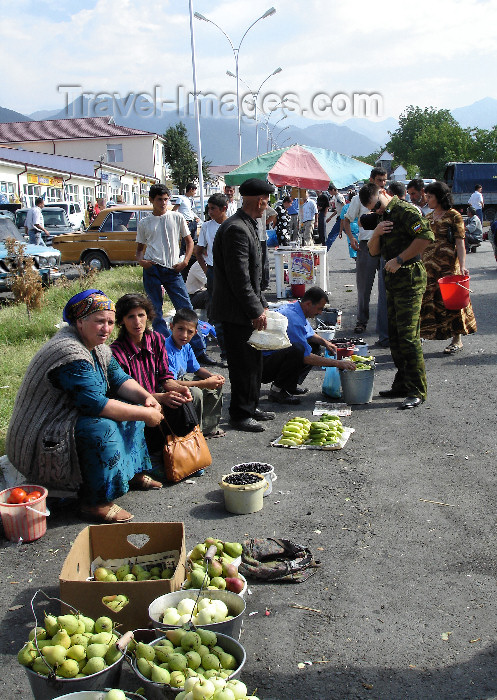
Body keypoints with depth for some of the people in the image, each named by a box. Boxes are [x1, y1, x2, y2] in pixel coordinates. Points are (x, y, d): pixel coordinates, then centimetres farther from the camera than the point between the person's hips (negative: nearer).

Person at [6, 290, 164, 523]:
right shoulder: (70, 353, -27)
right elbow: (95, 404, -32)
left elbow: (119, 378, 9)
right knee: (102, 427, -33)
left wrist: (145, 396, -11)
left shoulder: (96, 346, 4)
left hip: (67, 420, 10)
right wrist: (145, 414, -26)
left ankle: (133, 473, 14)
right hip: (41, 442, -10)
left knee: (131, 406, 6)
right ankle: (95, 503, -23)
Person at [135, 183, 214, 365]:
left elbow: (189, 242, 13)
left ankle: (199, 350, -1)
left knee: (186, 309, -5)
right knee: (155, 313, 3)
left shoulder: (177, 218, 8)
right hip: (152, 270, 1)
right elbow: (140, 248, 17)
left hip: (172, 269, -1)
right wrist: (140, 260, -5)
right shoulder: (144, 223, 9)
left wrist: (185, 262, -2)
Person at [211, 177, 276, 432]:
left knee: (254, 360, 18)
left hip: (248, 309, 10)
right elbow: (239, 277, -24)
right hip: (236, 312, -10)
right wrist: (256, 311, -19)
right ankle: (240, 414, 12)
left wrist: (262, 304, 15)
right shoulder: (236, 229, -21)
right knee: (243, 364, -1)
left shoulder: (247, 226, 13)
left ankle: (250, 407, 30)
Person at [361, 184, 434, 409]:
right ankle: (402, 385, 21)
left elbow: (426, 236, -23)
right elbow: (374, 251, 19)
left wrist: (400, 259, -19)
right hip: (392, 280, 10)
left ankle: (417, 391, -6)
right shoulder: (383, 217, 19)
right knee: (394, 334, 12)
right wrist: (376, 234, -2)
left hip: (410, 279, -10)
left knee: (408, 335, -12)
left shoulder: (405, 211, -11)